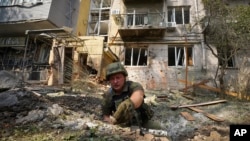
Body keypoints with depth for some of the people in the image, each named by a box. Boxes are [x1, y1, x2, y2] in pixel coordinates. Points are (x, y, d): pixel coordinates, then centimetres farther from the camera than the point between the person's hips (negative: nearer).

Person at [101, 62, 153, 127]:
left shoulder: (134, 86, -16)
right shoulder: (108, 96, -4)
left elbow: (137, 99, -38)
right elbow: (106, 117, 5)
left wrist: (115, 118, -39)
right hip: (123, 127, 1)